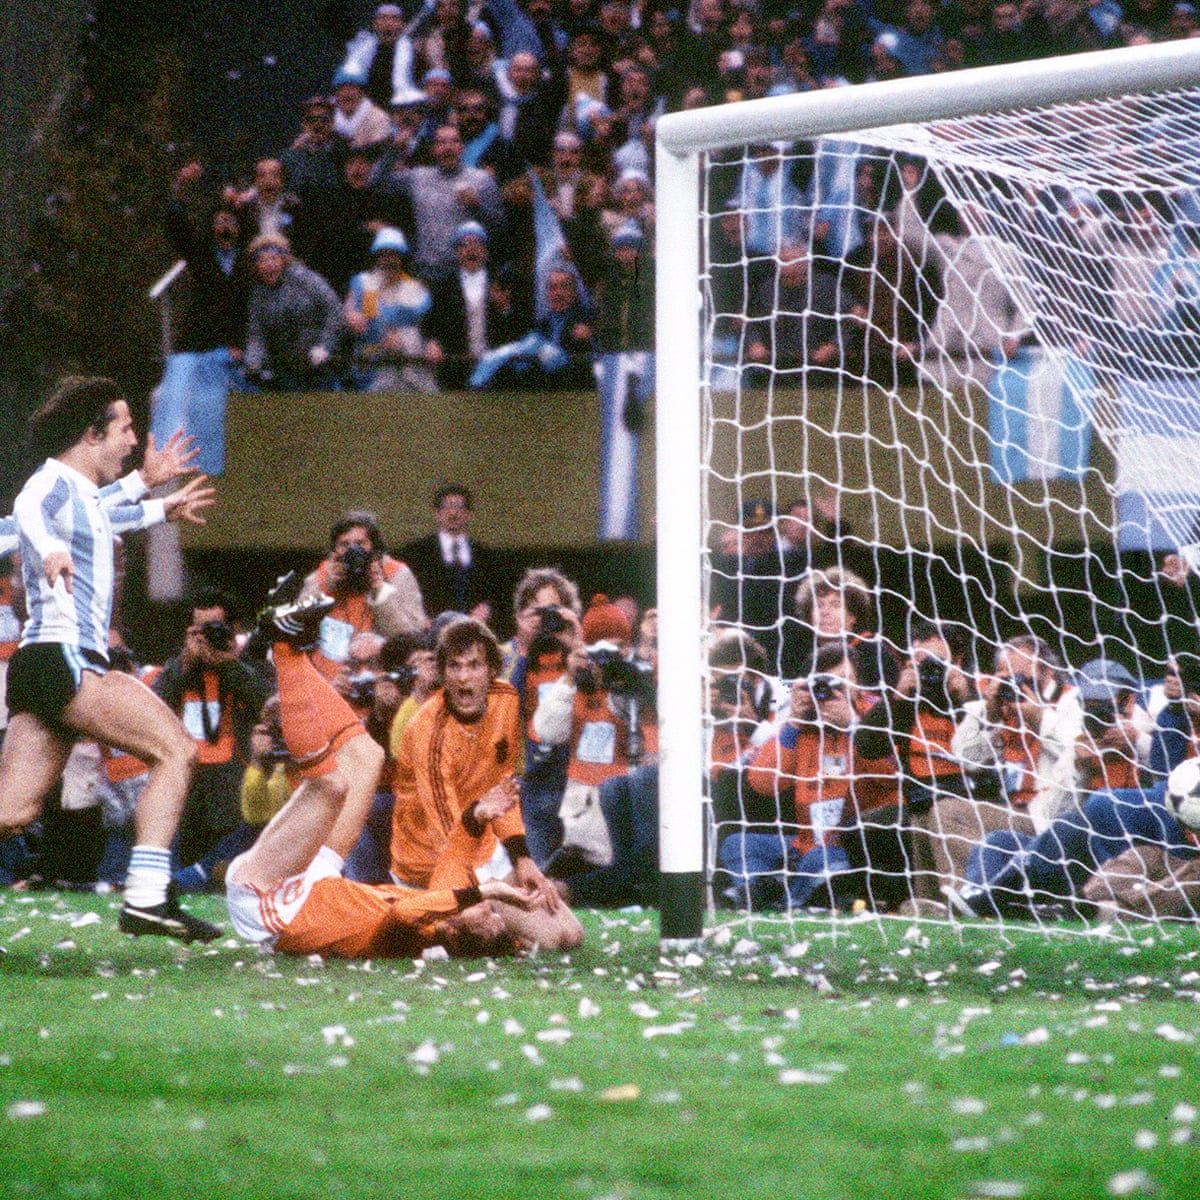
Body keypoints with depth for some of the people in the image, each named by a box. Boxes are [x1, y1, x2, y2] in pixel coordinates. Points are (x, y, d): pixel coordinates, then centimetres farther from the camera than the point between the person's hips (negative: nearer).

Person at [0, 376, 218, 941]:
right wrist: (51, 548, -54)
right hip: (64, 657, -10)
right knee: (175, 749, -14)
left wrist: (152, 495, 58)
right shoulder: (55, 481, -7)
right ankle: (146, 896, -21)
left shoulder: (80, 491, 22)